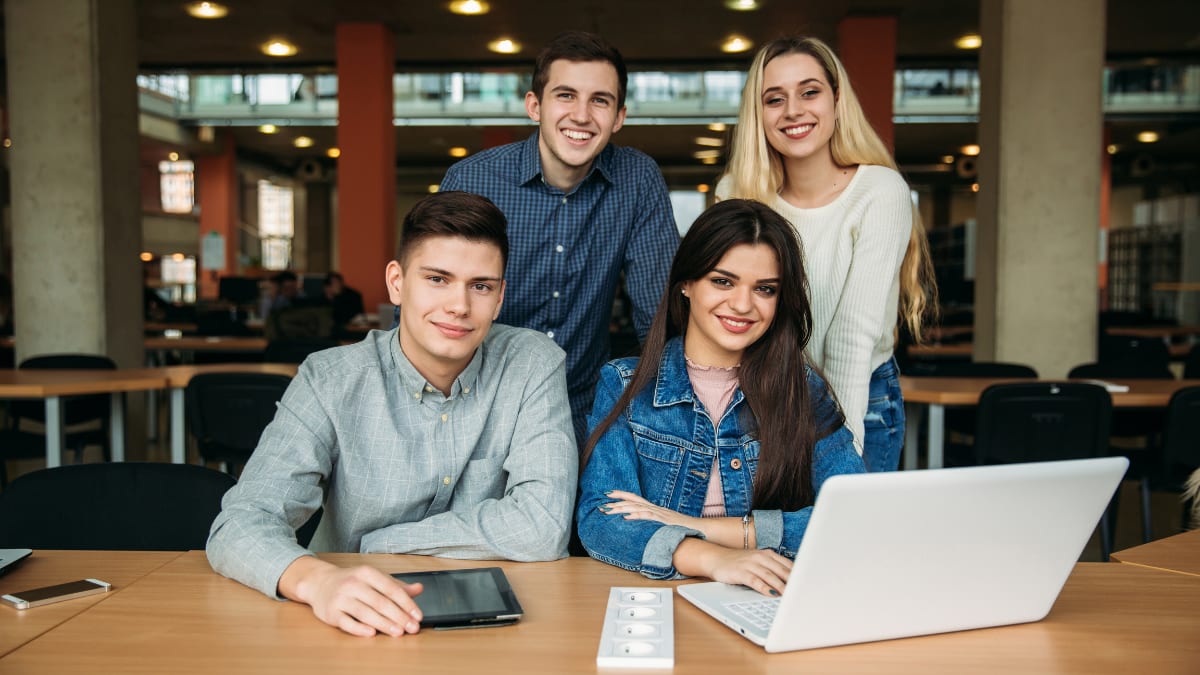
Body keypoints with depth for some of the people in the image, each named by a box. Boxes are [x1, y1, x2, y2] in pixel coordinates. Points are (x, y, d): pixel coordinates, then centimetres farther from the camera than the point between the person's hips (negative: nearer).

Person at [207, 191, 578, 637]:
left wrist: (377, 542, -13)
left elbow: (542, 529, -18)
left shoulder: (534, 365, -9)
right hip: (359, 630, 0)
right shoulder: (331, 381, -8)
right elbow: (240, 525, -17)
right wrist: (316, 579, -39)